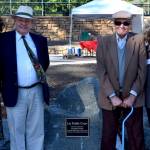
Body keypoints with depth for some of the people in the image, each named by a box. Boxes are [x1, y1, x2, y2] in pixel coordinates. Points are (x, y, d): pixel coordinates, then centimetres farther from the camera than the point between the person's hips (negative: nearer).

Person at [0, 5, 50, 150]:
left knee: (36, 130, 14)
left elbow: (45, 61, 20)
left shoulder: (40, 40, 8)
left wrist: (41, 71, 6)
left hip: (37, 91, 3)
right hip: (15, 92, -2)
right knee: (16, 130, 10)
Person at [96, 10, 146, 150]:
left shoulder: (138, 41, -2)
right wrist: (112, 96, -12)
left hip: (133, 98, 0)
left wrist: (133, 95, -10)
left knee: (136, 136, 9)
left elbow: (142, 70, -3)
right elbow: (101, 71, -6)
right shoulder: (103, 41, -2)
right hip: (110, 98, 0)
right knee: (108, 135, 11)